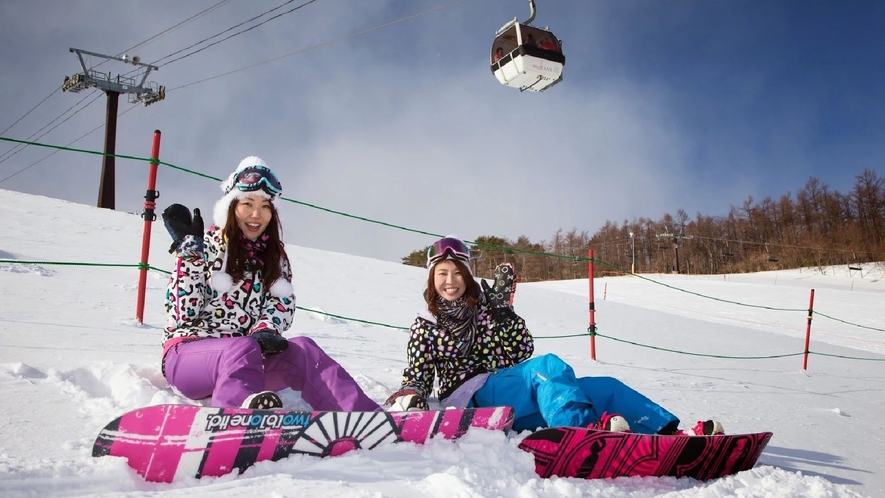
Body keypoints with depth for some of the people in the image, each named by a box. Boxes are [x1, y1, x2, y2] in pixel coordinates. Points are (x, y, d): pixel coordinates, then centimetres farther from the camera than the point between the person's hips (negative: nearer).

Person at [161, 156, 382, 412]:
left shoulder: (275, 257, 13)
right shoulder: (204, 247, 1)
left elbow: (282, 308, 4)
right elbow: (182, 312, -7)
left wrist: (264, 332, -17)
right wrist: (189, 252, -14)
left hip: (250, 355, 4)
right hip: (190, 354, -4)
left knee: (302, 350, -25)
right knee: (242, 350, -36)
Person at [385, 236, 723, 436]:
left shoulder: (484, 305, 13)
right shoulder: (426, 326, 8)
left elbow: (522, 352, 3)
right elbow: (419, 376, 5)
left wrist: (501, 309, -7)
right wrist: (408, 398, -17)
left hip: (514, 397, 5)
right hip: (470, 398, -5)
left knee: (604, 388, -13)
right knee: (548, 366, -34)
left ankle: (673, 434, -25)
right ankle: (588, 428, -58)